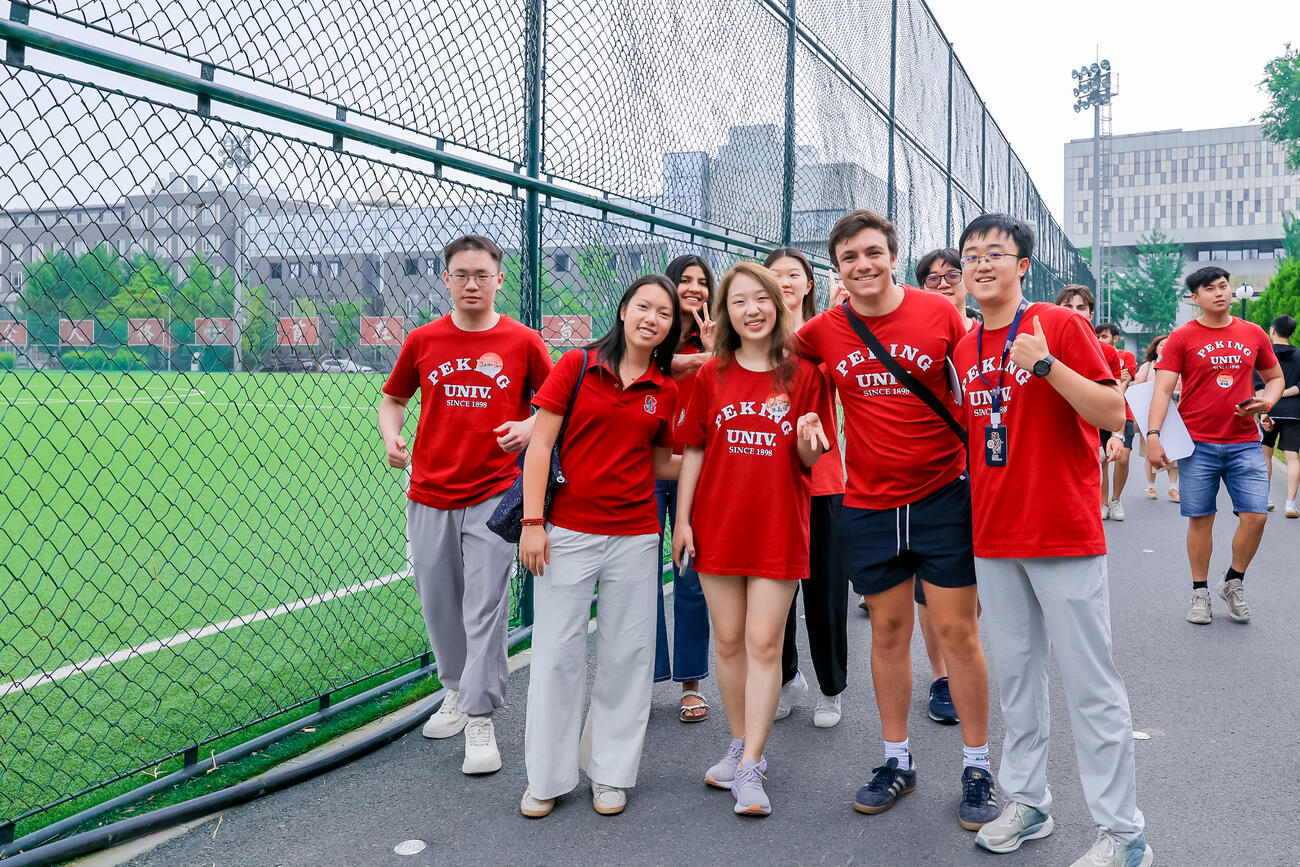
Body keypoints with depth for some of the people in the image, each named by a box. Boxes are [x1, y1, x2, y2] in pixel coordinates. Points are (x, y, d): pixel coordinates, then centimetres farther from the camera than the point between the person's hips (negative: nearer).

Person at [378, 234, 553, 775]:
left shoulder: (524, 342, -1)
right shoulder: (422, 341, 5)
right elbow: (393, 398, 16)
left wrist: (529, 428, -13)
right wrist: (391, 436, -4)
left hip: (494, 495, -3)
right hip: (429, 494, 3)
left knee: (485, 608, -5)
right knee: (438, 604, 13)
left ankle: (480, 720, 6)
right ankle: (457, 691, 35)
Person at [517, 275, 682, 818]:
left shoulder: (665, 391, 6)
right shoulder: (578, 365, -2)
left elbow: (661, 465, 13)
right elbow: (540, 444, -4)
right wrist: (532, 521, -10)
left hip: (634, 538, 3)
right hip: (567, 531, -2)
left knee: (626, 655, 8)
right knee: (557, 652, 4)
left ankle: (610, 772, 26)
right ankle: (546, 777, 20)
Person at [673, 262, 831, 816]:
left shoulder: (803, 374, 0)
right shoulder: (712, 375, 4)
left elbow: (812, 461, 2)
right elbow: (693, 451, 7)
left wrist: (807, 443, -21)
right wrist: (682, 519, 2)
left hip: (779, 526, -2)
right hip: (718, 524, 2)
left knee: (764, 643, -2)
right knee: (728, 641, 10)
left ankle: (750, 769, 6)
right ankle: (740, 746, 27)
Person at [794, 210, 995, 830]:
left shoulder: (939, 313, -6)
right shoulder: (824, 332, 0)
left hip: (943, 495, -2)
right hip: (868, 505, 2)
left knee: (956, 630, 3)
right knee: (888, 630, 11)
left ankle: (976, 768, 17)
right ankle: (896, 760, 26)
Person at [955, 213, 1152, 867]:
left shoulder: (1060, 325, -6)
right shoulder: (964, 349, 10)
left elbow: (1114, 414, -13)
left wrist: (1046, 364, -23)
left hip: (1064, 532, -6)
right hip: (994, 537, 6)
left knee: (1089, 680, -1)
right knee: (1015, 673, 14)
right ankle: (1026, 801, 28)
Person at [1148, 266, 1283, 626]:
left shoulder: (1253, 334, 9)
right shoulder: (1182, 337, -1)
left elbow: (1275, 377, 21)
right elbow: (1162, 389, -7)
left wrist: (1267, 401, -2)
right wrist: (1153, 435, -18)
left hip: (1244, 442, 3)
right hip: (1198, 444, -2)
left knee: (1255, 515, -4)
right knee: (1200, 519, 3)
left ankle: (1234, 582, 19)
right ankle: (1200, 592, 17)